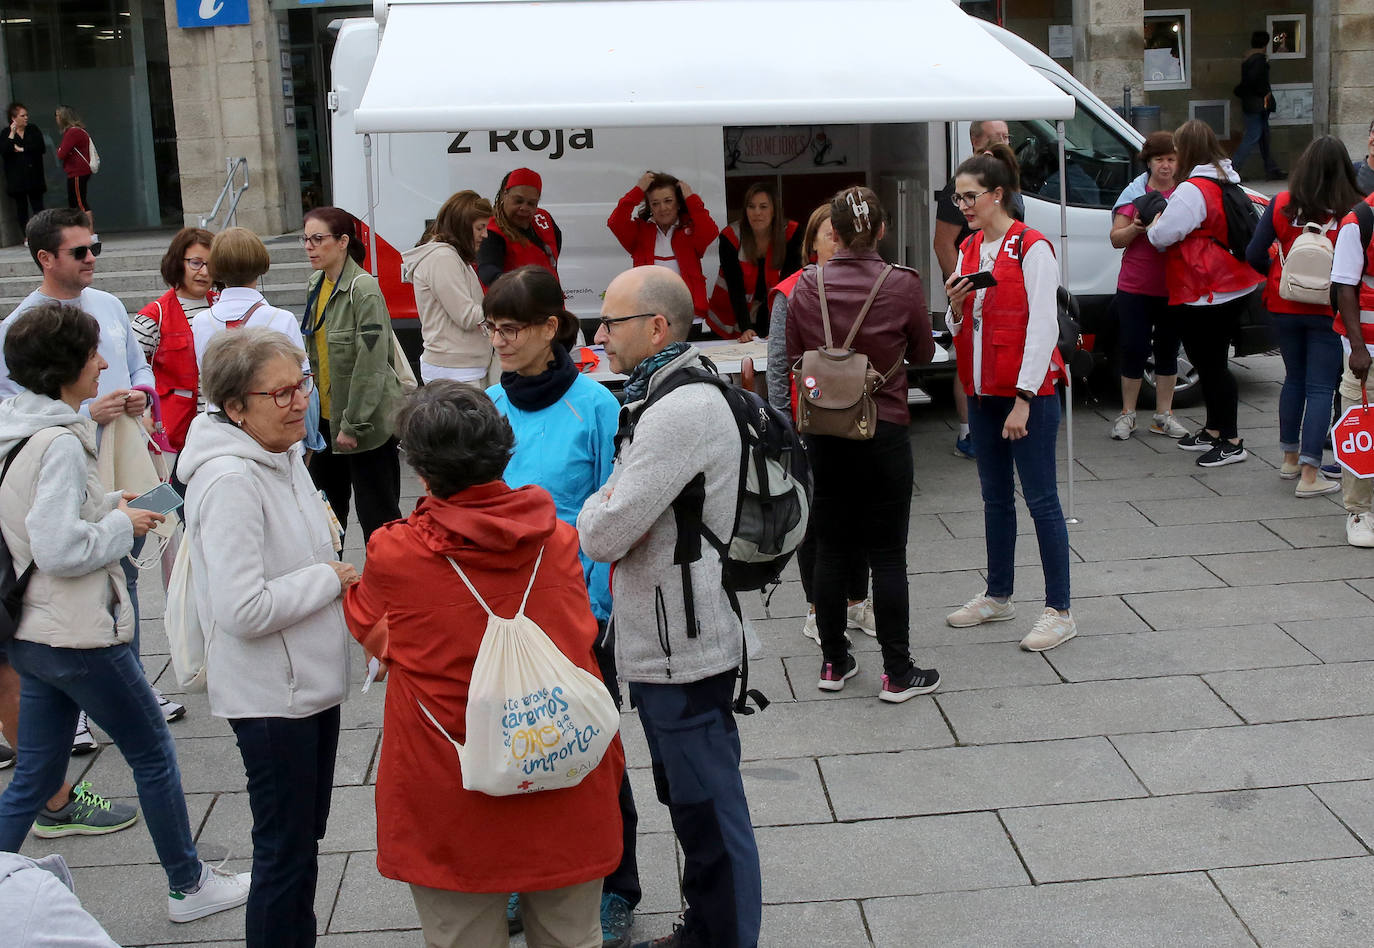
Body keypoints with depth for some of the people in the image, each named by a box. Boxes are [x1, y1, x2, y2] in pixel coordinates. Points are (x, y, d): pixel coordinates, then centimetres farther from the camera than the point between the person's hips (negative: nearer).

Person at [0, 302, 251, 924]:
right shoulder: (60, 442, -21)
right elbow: (60, 550, -26)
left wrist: (105, 505, 11)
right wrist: (123, 523, -10)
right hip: (78, 636, -9)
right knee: (153, 755, 9)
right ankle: (189, 886, 24)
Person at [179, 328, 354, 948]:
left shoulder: (283, 456, 5)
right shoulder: (229, 480, -24)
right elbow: (244, 609, -29)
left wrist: (332, 572, 8)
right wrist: (329, 579, -18)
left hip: (311, 681, 9)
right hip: (270, 695, -9)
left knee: (305, 833, 22)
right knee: (286, 851, 2)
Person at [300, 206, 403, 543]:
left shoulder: (364, 289, -18)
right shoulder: (317, 286, 7)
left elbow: (371, 364, -21)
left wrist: (353, 424, -20)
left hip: (367, 421, -8)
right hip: (326, 417, 8)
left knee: (376, 514, 1)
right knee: (325, 505, 17)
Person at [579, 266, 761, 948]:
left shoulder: (682, 410, -22)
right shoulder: (666, 392, 12)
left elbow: (599, 536, -23)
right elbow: (600, 525, 19)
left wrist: (596, 511, -3)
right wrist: (610, 507, -1)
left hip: (683, 653, -11)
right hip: (662, 643, 11)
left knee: (708, 814, 2)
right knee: (688, 801, 22)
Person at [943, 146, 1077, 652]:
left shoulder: (1032, 248, -12)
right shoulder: (969, 250, 11)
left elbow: (1043, 326, -15)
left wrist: (1024, 399, -19)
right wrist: (955, 305, -7)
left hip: (1028, 392, -7)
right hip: (982, 391, 8)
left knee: (1040, 498, -4)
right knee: (995, 497, 16)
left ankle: (1059, 611, 3)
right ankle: (998, 596, 29)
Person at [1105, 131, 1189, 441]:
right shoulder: (1134, 193, 2)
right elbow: (1116, 239, 0)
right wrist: (1136, 228, -19)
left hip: (1173, 288, 2)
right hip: (1135, 287, -1)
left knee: (1167, 349, 9)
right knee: (1134, 349, 1)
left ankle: (1163, 415, 18)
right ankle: (1127, 414, 12)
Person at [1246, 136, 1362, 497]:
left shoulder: (1282, 205, -6)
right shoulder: (1353, 211, -14)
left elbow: (1255, 255, -5)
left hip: (1285, 307, 3)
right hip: (1328, 311, -3)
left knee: (1294, 379, 20)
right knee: (1320, 387, 2)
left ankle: (1290, 458, 29)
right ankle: (1309, 474, -1)